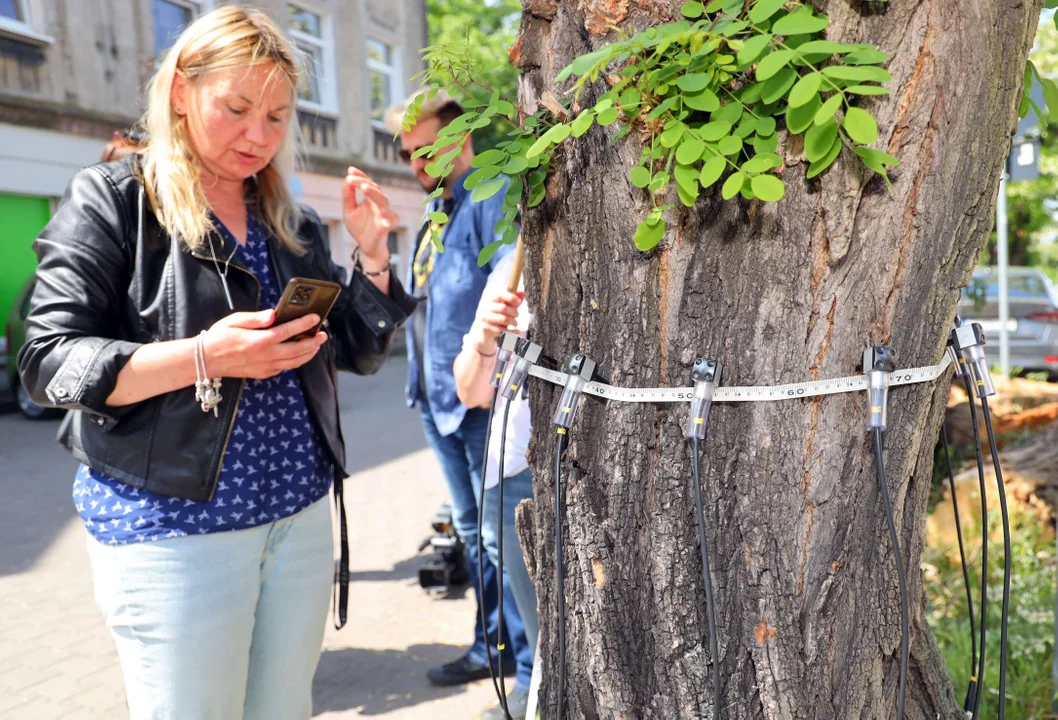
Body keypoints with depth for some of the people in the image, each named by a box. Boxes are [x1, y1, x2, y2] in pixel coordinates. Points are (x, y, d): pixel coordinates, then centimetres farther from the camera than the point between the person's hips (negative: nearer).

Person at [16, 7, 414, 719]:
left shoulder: (294, 225, 11)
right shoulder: (112, 199, -4)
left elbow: (361, 352, 12)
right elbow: (50, 359, -11)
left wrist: (373, 252, -3)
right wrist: (203, 357, -24)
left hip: (299, 513, 5)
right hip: (171, 525, -5)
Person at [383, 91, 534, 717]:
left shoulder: (493, 197, -10)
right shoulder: (434, 213, 18)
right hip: (440, 400, 9)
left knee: (502, 533, -3)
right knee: (473, 532, 17)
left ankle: (534, 668, 10)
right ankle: (493, 643, 31)